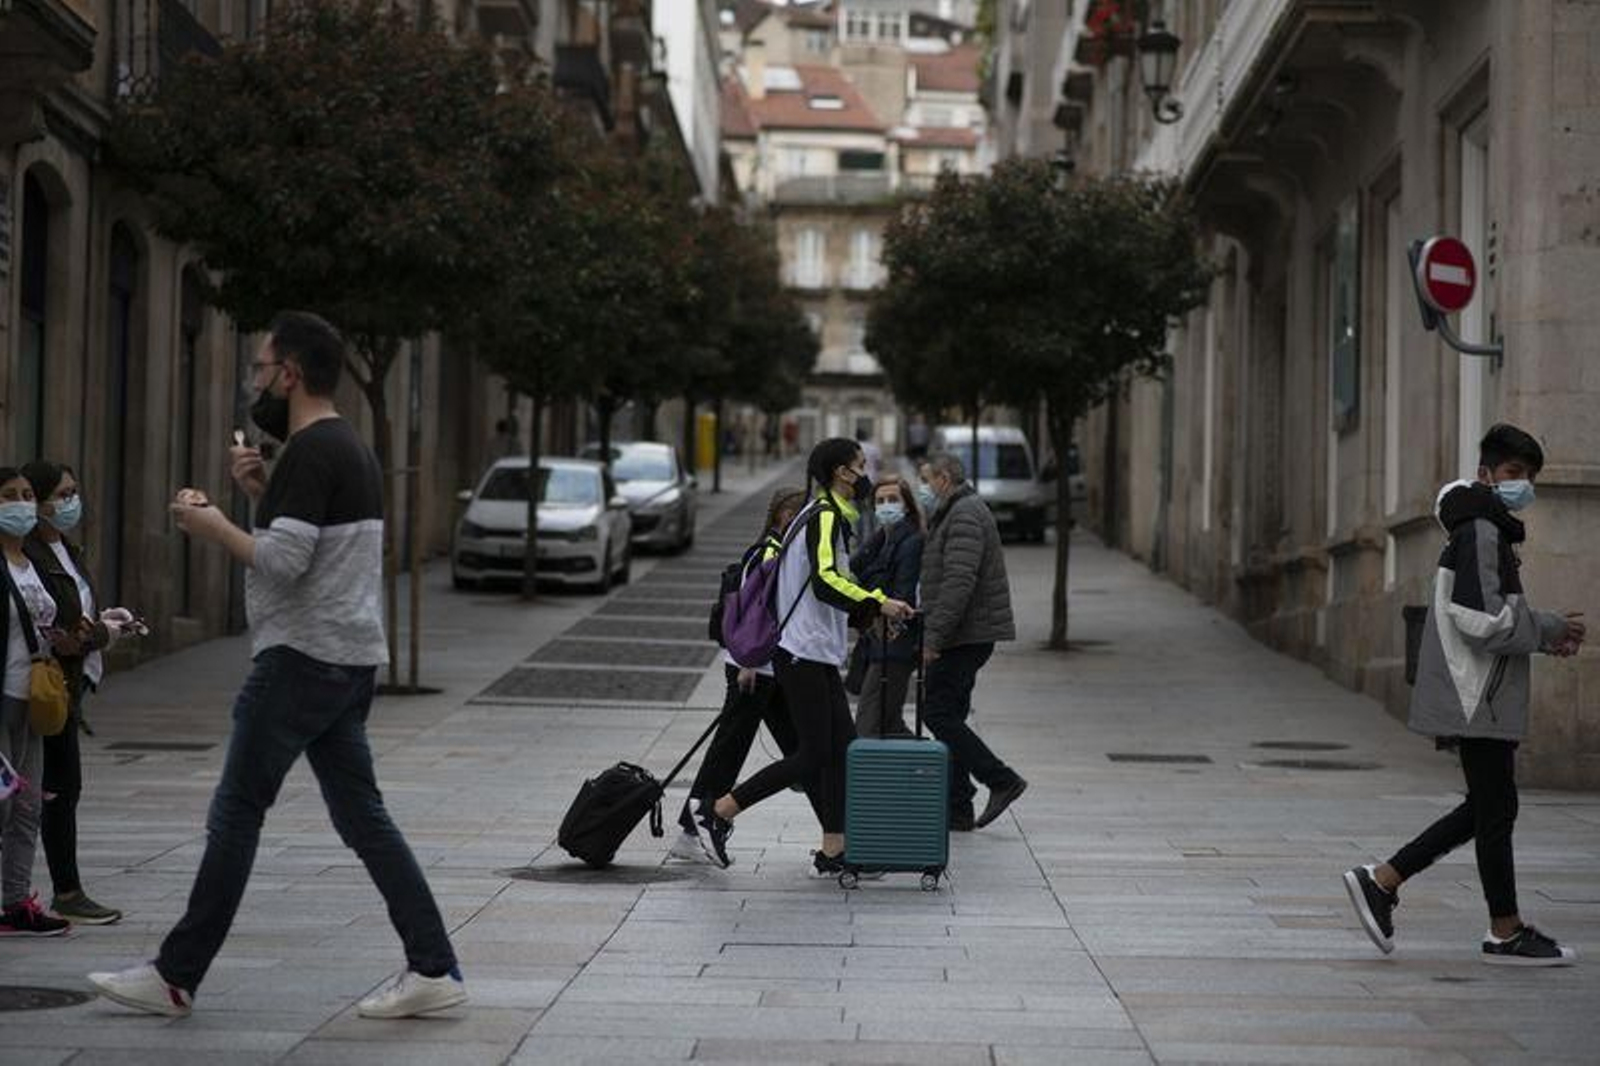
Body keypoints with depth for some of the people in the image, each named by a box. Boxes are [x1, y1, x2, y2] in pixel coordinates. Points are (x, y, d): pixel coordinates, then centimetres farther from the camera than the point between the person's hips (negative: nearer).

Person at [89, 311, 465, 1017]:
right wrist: (264, 495, 16)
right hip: (351, 659, 10)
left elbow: (281, 562, -22)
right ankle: (433, 969, 5)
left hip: (301, 659, -10)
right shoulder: (351, 448, 17)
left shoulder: (310, 451, -15)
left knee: (235, 813, -3)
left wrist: (213, 526, -8)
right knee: (360, 814, 9)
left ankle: (176, 977, 3)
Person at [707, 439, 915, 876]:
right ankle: (719, 812, 0)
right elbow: (825, 581, -27)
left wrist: (870, 612, 18)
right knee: (812, 755, -7)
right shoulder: (825, 516, -12)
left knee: (841, 751, 6)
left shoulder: (828, 515, 19)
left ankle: (834, 852, 6)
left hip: (818, 658, 10)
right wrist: (878, 603, -31)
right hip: (804, 655, -10)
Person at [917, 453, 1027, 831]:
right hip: (964, 637, 11)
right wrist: (933, 635, 20)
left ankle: (1001, 780, -10)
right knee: (947, 715, 10)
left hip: (965, 636, -11)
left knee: (938, 713, -11)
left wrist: (933, 636, -26)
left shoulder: (965, 516, -14)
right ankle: (956, 808, 10)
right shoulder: (953, 514, 21)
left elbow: (959, 582, -24)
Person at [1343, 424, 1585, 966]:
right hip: (1478, 699, -10)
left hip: (1479, 698, 10)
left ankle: (1381, 881, 14)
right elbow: (1483, 621, -22)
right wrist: (1553, 628, -12)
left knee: (1486, 808, 14)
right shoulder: (1480, 531, -15)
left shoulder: (1489, 531, 18)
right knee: (1496, 808, -1)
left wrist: (1546, 635, 9)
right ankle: (1506, 932, 8)